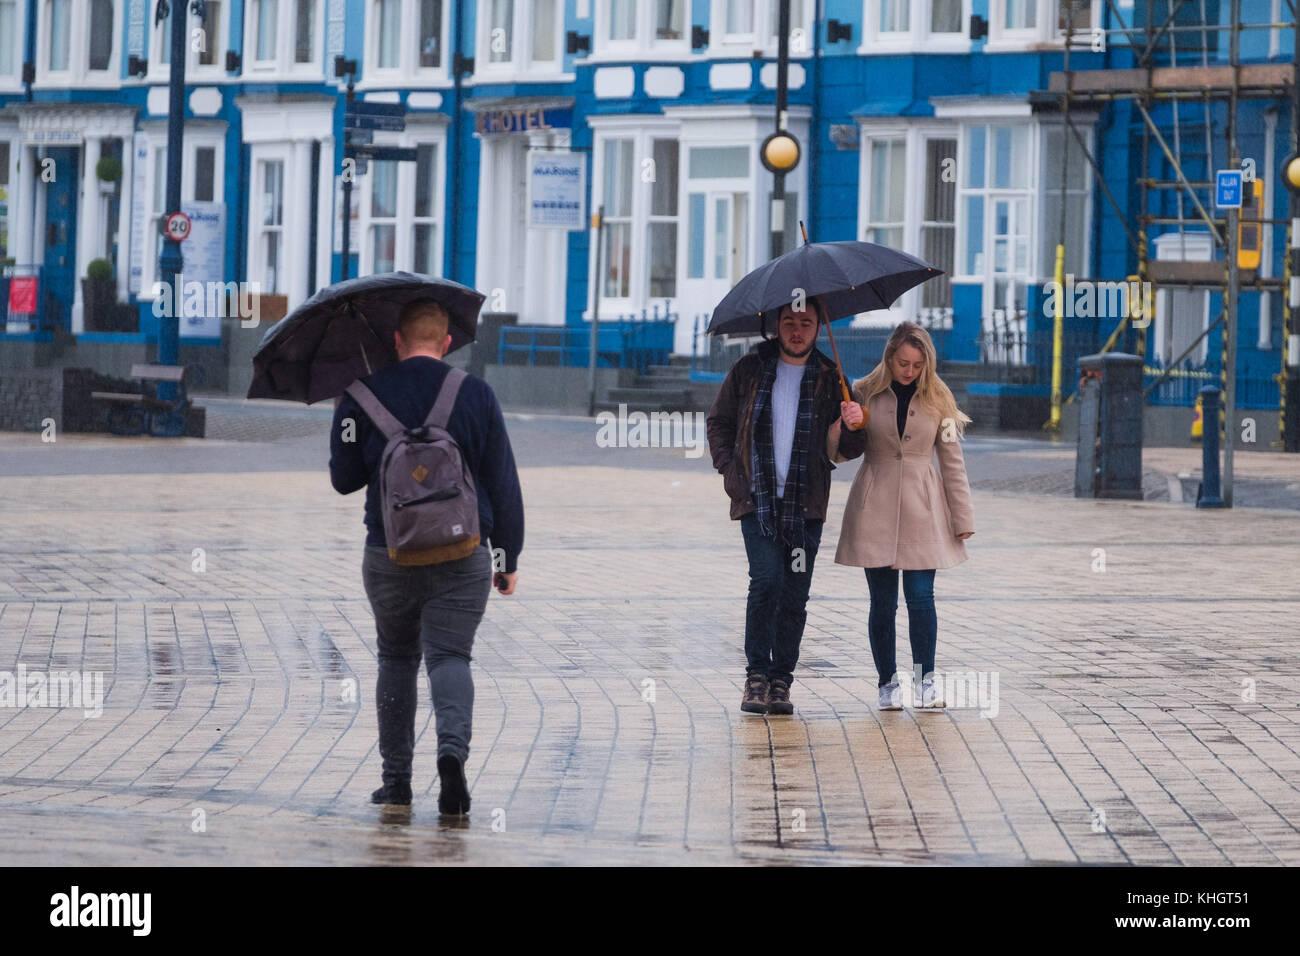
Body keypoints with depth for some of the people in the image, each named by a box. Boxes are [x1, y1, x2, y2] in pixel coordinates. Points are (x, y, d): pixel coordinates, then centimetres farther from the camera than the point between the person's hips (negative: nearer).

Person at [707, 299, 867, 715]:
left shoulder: (830, 379, 6)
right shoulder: (749, 370, 5)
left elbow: (848, 450, 5)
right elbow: (719, 422, 15)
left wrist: (853, 426, -17)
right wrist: (729, 470, 2)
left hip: (806, 505, 1)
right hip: (757, 498, -1)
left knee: (795, 596, 1)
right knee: (767, 580, -16)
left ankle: (781, 681, 10)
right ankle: (756, 674, -7)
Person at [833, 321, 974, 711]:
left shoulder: (938, 400, 4)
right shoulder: (866, 394, 2)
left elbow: (953, 460, 7)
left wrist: (962, 518, 5)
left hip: (922, 511, 0)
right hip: (875, 509, 0)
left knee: (921, 598, -6)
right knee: (882, 602, 1)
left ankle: (925, 679, 5)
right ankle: (887, 682, 11)